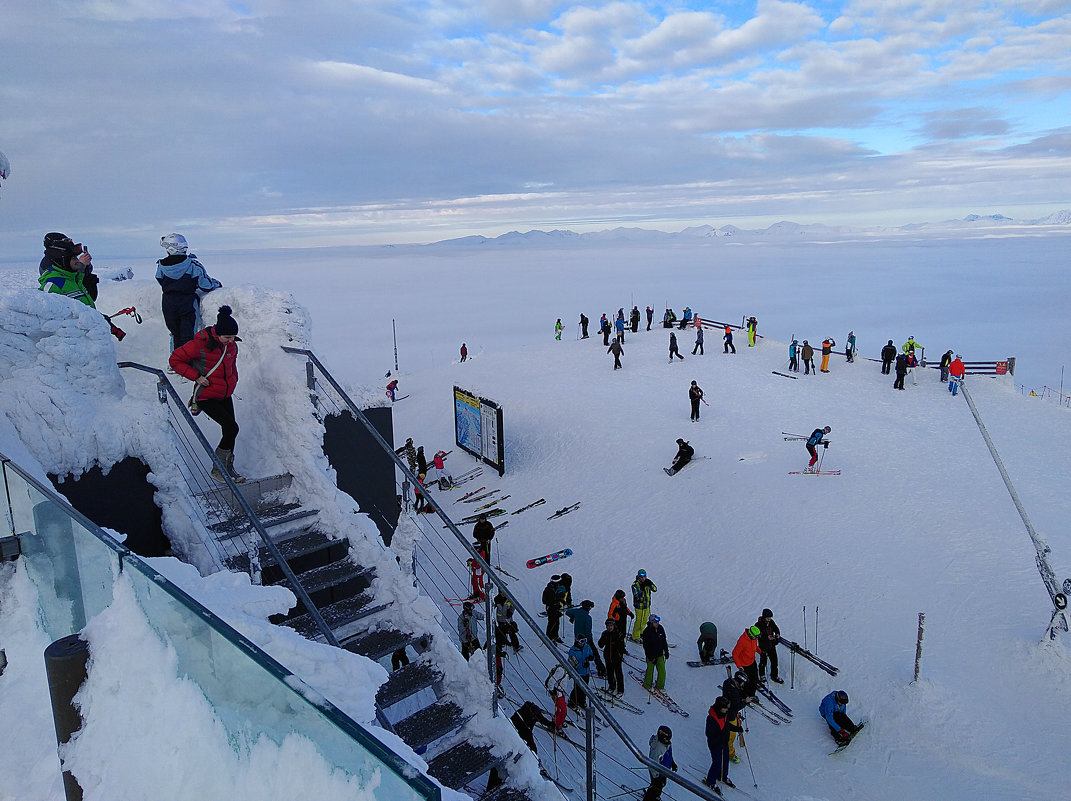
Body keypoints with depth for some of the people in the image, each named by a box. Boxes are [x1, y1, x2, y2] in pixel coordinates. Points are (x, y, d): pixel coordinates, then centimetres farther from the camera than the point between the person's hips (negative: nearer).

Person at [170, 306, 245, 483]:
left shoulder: (231, 345, 1)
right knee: (232, 428, -15)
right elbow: (175, 360, -10)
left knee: (229, 431, 6)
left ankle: (228, 468, 23)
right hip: (207, 398, -6)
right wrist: (196, 376, -17)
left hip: (225, 396, 7)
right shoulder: (200, 344, -19)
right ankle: (217, 470, -1)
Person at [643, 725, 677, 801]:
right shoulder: (657, 748, -40)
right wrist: (656, 777, -23)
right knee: (656, 787, 10)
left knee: (662, 784, 29)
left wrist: (673, 763, 20)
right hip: (657, 772, -9)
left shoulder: (668, 743, -12)